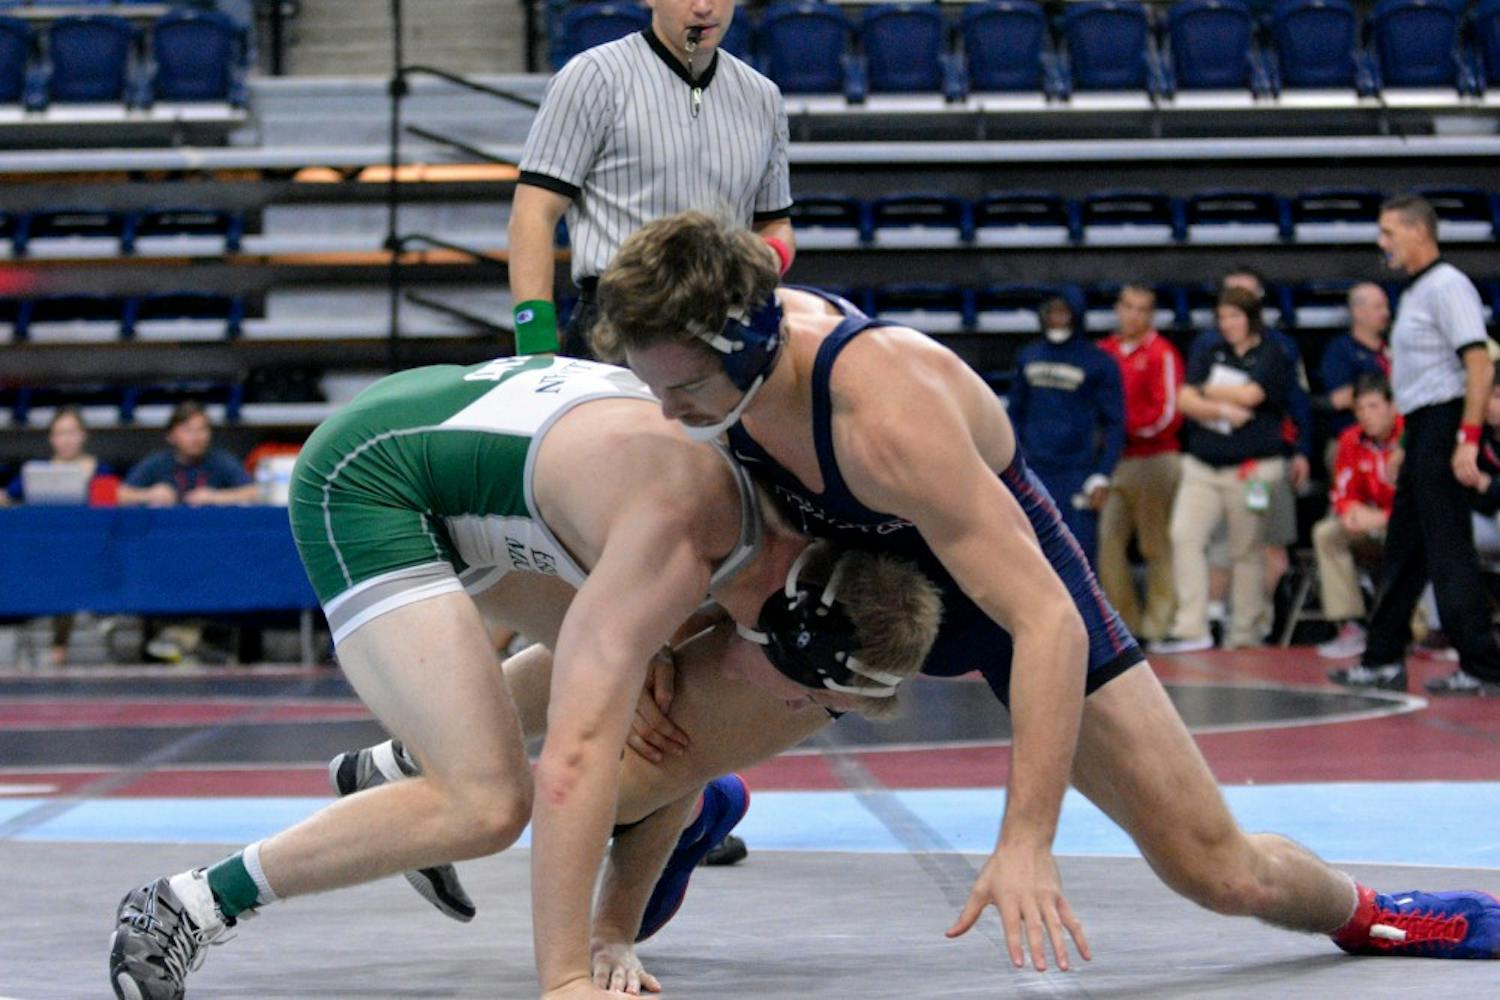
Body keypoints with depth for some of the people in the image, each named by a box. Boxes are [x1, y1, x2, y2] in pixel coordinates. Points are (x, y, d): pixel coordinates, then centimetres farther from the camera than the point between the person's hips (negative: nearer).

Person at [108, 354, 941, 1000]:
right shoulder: (677, 538, -31)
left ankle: (394, 768, 38)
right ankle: (186, 906, -12)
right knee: (488, 806, -22)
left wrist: (618, 930, 5)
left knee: (649, 681, 20)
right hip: (362, 484, -10)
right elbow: (577, 757, -38)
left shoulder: (772, 517, -3)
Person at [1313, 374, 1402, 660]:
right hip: (1374, 522, 7)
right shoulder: (1352, 441, -2)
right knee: (1326, 534, -12)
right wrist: (1354, 511, -18)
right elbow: (1343, 494, 6)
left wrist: (1382, 518, -29)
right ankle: (1350, 628, -15)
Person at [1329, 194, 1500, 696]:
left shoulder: (1447, 286, -12)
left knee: (1449, 550, -8)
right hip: (1421, 429, 10)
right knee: (1402, 550, 12)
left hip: (1444, 424, -10)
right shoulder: (1417, 291, 18)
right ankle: (1383, 661, 18)